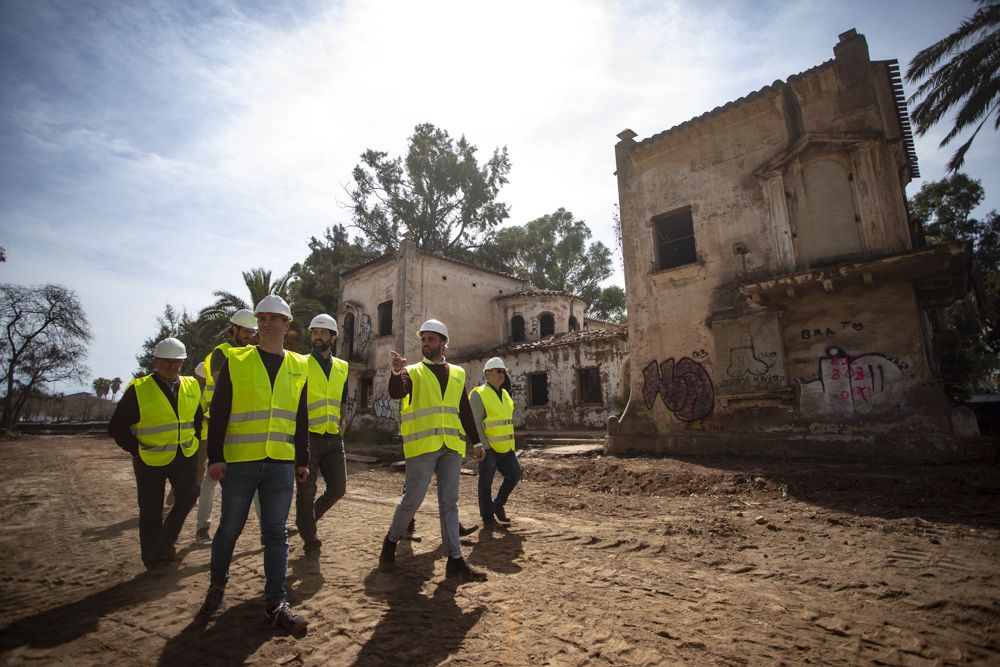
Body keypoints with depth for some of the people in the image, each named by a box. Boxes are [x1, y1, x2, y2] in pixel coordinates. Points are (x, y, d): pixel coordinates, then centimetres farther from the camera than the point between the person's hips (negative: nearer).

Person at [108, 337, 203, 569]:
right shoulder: (138, 389, -9)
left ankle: (167, 538, 17)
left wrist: (194, 441, 7)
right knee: (151, 511, 7)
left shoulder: (191, 386, 4)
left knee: (189, 495, -10)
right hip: (151, 461, -3)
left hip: (185, 457, 3)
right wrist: (138, 451, -9)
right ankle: (153, 559, 26)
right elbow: (117, 427, -5)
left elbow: (198, 418, 18)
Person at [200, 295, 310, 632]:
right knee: (230, 528, 12)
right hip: (239, 462, -2)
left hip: (281, 464, 2)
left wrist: (302, 460, 10)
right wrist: (215, 456, -7)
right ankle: (218, 583, 39)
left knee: (276, 533, 5)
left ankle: (276, 603, 14)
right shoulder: (235, 362, 0)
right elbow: (218, 413, -2)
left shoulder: (299, 367, 8)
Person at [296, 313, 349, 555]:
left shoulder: (342, 367, 11)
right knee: (307, 491, 4)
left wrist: (339, 424, 12)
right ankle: (309, 539, 21)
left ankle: (306, 520, 33)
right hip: (307, 437, -5)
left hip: (333, 438, 5)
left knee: (338, 488, 8)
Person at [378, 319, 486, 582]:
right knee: (412, 499, 1)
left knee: (449, 503, 7)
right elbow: (396, 393, -18)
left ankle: (455, 560, 12)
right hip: (421, 446, -3)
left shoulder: (457, 374, 14)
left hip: (451, 447, 4)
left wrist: (476, 441, 13)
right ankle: (391, 542, 26)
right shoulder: (413, 372, 3)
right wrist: (397, 372, -38)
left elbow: (465, 412, 16)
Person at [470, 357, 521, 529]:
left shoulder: (505, 394, 14)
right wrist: (480, 445, -24)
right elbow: (474, 422, -17)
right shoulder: (479, 394, -10)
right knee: (486, 483, 3)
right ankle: (488, 518, 17)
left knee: (514, 474, 8)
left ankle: (498, 504, 29)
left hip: (506, 447, 8)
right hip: (488, 448, -7)